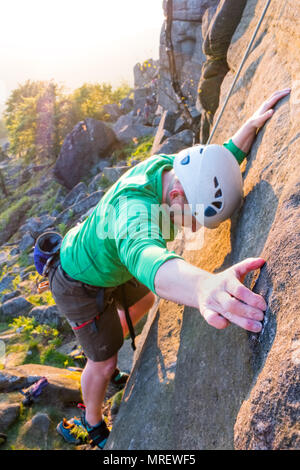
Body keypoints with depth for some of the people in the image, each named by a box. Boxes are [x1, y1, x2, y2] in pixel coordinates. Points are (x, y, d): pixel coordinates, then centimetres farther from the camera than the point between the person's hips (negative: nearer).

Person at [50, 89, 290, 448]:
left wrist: (253, 123, -20)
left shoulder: (168, 165, -18)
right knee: (104, 363, 6)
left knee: (144, 300, 30)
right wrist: (203, 286, -88)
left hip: (110, 267, 8)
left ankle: (102, 352, 56)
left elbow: (226, 158, -2)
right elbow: (142, 254, -67)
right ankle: (93, 423, 40)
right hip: (81, 285, -8)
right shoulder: (135, 208, -44)